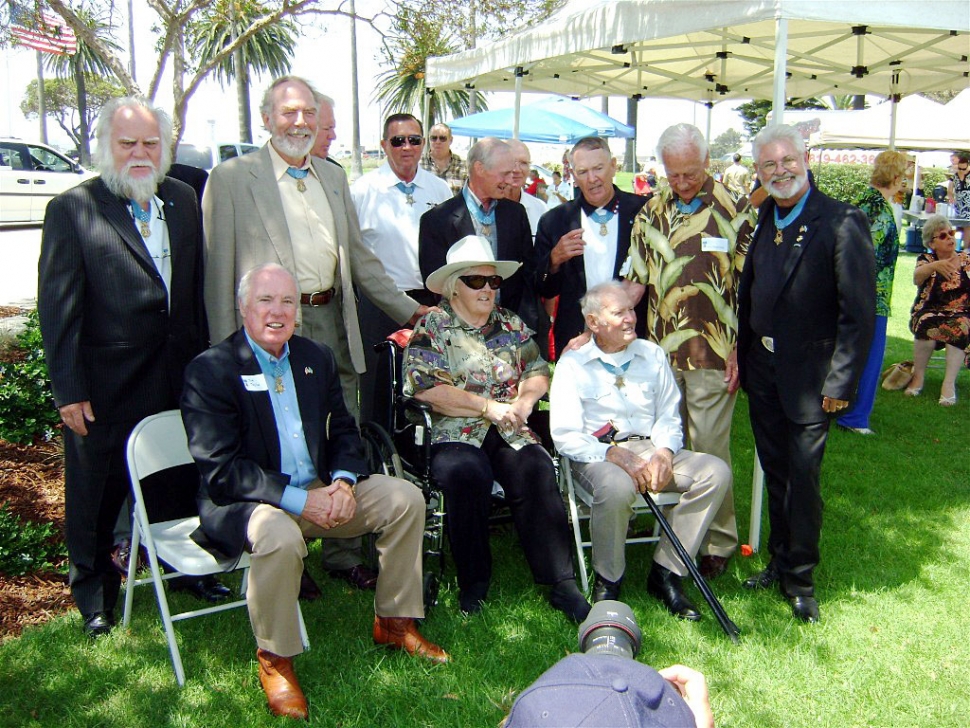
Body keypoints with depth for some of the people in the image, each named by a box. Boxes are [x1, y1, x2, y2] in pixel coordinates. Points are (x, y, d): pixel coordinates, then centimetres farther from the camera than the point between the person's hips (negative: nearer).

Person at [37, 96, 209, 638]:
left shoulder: (184, 200, 7)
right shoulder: (72, 210, -9)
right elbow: (58, 309, -10)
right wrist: (69, 390, -13)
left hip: (178, 377, 4)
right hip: (105, 387, -4)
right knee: (98, 490, 12)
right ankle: (94, 591, 35)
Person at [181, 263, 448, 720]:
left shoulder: (316, 358, 7)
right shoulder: (210, 370, -12)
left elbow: (343, 431, 12)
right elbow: (220, 471, -19)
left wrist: (342, 482, -10)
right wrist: (299, 500, -24)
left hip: (320, 491, 7)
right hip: (245, 503, -6)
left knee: (406, 498, -4)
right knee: (279, 536, -37)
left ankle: (394, 622, 13)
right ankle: (274, 661, -12)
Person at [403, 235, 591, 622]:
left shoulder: (511, 324, 19)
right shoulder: (431, 327, 4)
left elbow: (538, 371, 16)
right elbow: (425, 387, -9)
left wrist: (524, 401, -8)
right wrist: (488, 406, -12)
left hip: (510, 432, 3)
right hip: (454, 434, -3)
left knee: (536, 470, -27)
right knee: (466, 473, -35)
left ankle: (561, 583, -23)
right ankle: (474, 582, -15)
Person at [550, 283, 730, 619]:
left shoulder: (652, 355, 14)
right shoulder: (573, 363, 0)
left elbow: (669, 416, 11)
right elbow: (565, 436, -8)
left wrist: (663, 453, -11)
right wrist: (616, 456, -21)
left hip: (651, 448, 5)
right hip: (597, 454, -5)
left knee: (716, 471, -19)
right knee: (617, 486, -39)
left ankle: (666, 572, -10)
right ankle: (607, 580, -11)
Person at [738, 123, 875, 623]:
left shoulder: (841, 222, -13)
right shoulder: (759, 219, 6)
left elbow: (859, 312, -14)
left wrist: (841, 382, -16)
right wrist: (741, 354, 5)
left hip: (809, 374, -6)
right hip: (762, 369, 6)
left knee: (803, 476, 1)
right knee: (774, 472, 16)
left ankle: (801, 578, 19)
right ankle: (779, 563, 32)